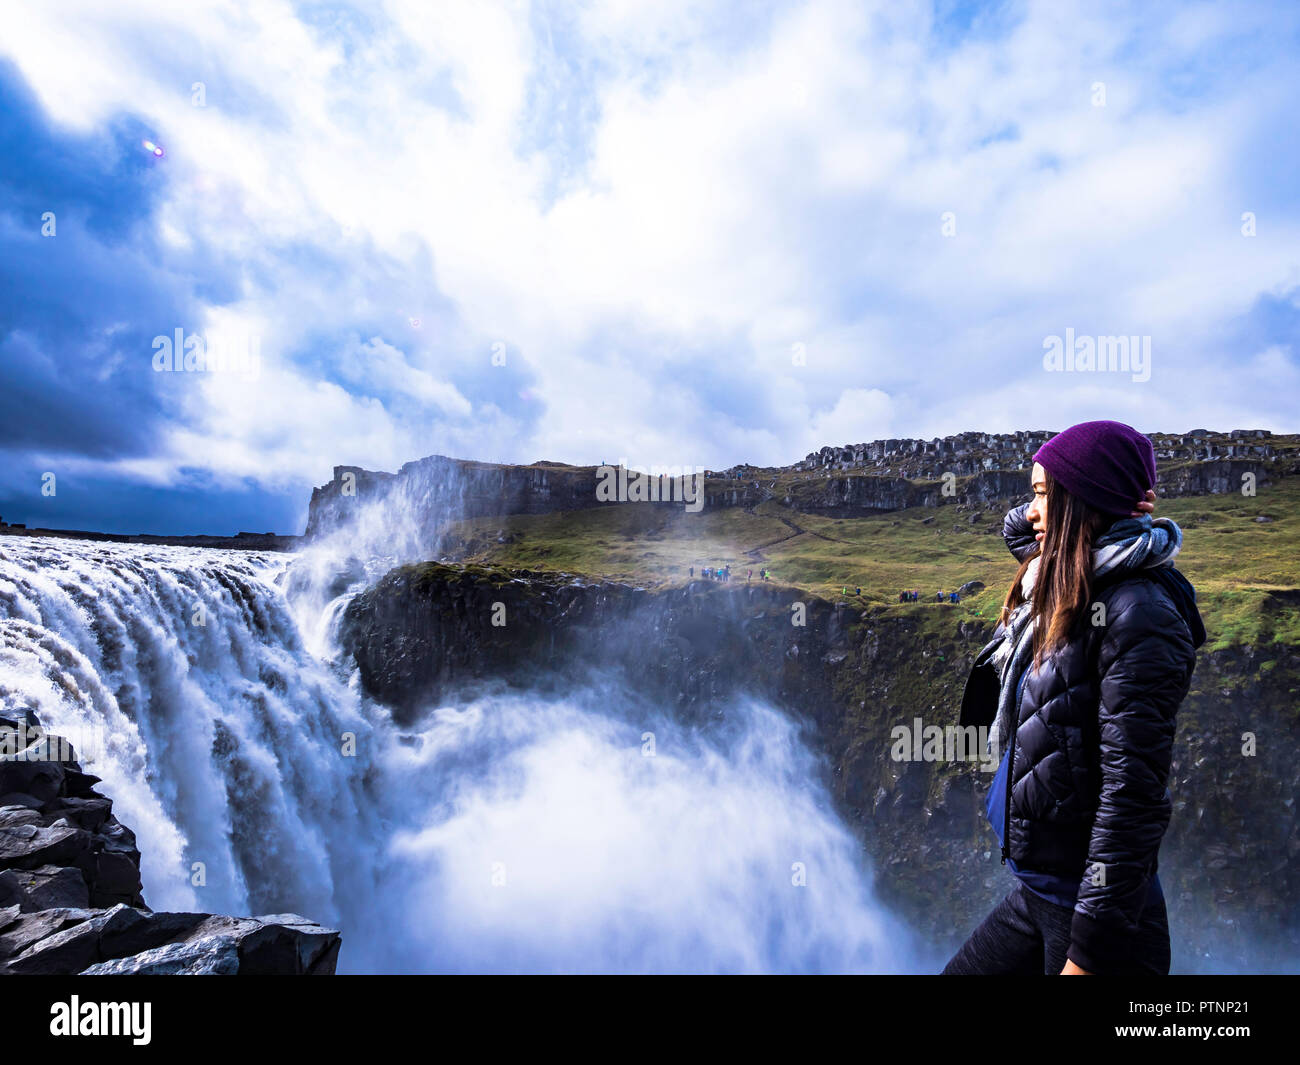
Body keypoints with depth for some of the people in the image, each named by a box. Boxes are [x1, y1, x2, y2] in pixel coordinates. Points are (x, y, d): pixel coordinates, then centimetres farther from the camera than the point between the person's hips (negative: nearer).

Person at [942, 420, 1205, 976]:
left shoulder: (1138, 614, -21)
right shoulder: (1063, 592, 4)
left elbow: (1133, 796, -24)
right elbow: (1018, 529, 26)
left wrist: (1089, 952, -22)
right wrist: (1047, 506, 3)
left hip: (1091, 907, -8)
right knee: (956, 972, 19)